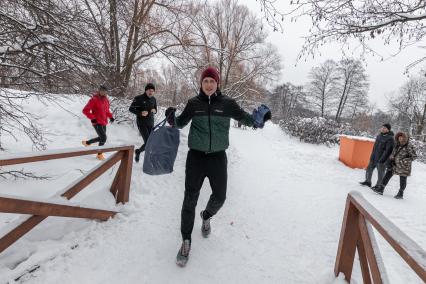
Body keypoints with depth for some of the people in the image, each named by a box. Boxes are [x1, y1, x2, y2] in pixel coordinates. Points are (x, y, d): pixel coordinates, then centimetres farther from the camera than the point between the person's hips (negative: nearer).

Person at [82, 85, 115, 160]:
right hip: (97, 122, -8)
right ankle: (99, 154, 10)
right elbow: (85, 110, -12)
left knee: (101, 138, 17)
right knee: (103, 138, -10)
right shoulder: (94, 99, -12)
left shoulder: (106, 100, 9)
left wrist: (110, 116, 7)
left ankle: (87, 142, 41)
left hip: (104, 122, 8)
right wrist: (92, 118, -18)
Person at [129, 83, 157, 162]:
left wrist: (154, 111, -8)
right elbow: (131, 109, -7)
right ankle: (138, 151, 16)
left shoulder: (153, 99, 6)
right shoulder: (139, 98, -10)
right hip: (141, 124, -6)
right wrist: (140, 113, -23)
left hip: (151, 124, 6)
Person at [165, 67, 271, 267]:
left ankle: (206, 216, 46)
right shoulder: (194, 103, 0)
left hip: (218, 157, 1)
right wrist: (172, 119, -10)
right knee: (190, 199, -1)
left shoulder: (227, 103, -2)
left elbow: (245, 118, 3)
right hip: (196, 156, 0)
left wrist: (260, 119, -17)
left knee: (219, 196, 11)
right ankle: (186, 241, 16)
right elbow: (181, 123, 11)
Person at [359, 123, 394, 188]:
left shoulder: (390, 138, -14)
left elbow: (388, 150, -19)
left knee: (380, 173, 3)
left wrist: (382, 159, -22)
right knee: (369, 169, 14)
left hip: (381, 159, -7)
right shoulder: (379, 136, 9)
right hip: (374, 158, 7)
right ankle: (368, 181, 29)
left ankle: (378, 185, 15)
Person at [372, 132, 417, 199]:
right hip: (395, 164, 6)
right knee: (387, 175, 1)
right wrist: (390, 161, 6)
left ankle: (401, 193, 22)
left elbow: (414, 156, -10)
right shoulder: (397, 145, 6)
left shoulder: (409, 146, -14)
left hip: (404, 166, -6)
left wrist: (405, 160, -16)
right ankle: (381, 189, 5)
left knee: (402, 180, 7)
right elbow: (393, 154, 17)